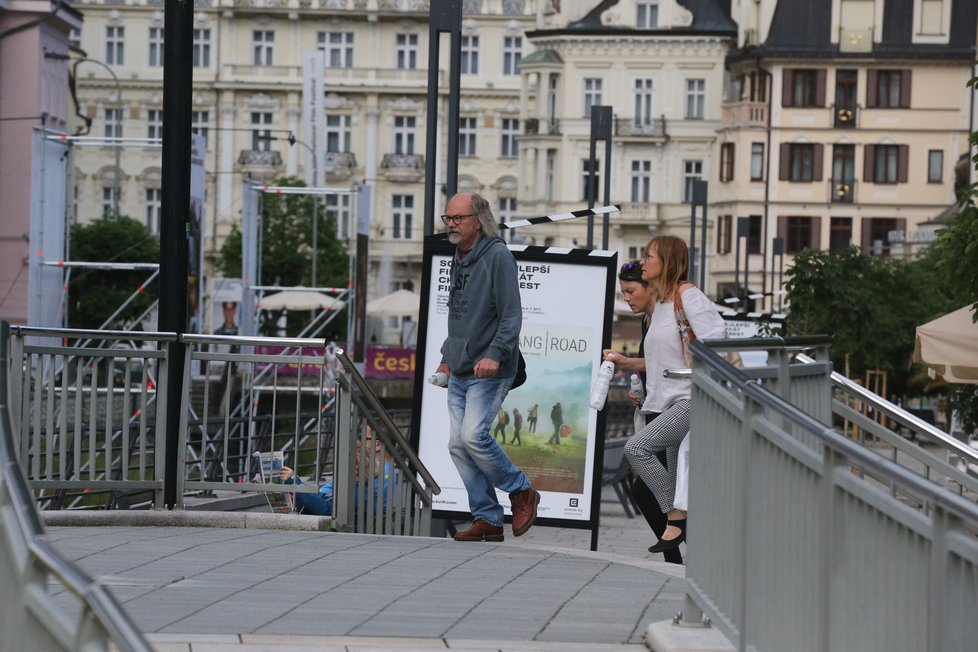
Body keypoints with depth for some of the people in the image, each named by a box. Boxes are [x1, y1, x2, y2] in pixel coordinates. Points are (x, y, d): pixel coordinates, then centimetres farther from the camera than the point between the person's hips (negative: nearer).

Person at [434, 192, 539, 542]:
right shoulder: (459, 259, 16)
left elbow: (512, 315, -16)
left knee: (473, 435, -20)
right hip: (459, 373, 9)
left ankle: (522, 492, 1)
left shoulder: (498, 256, -10)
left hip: (489, 372, -9)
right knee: (458, 445, 2)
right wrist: (447, 357, 24)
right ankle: (487, 520, 8)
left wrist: (494, 354, -26)